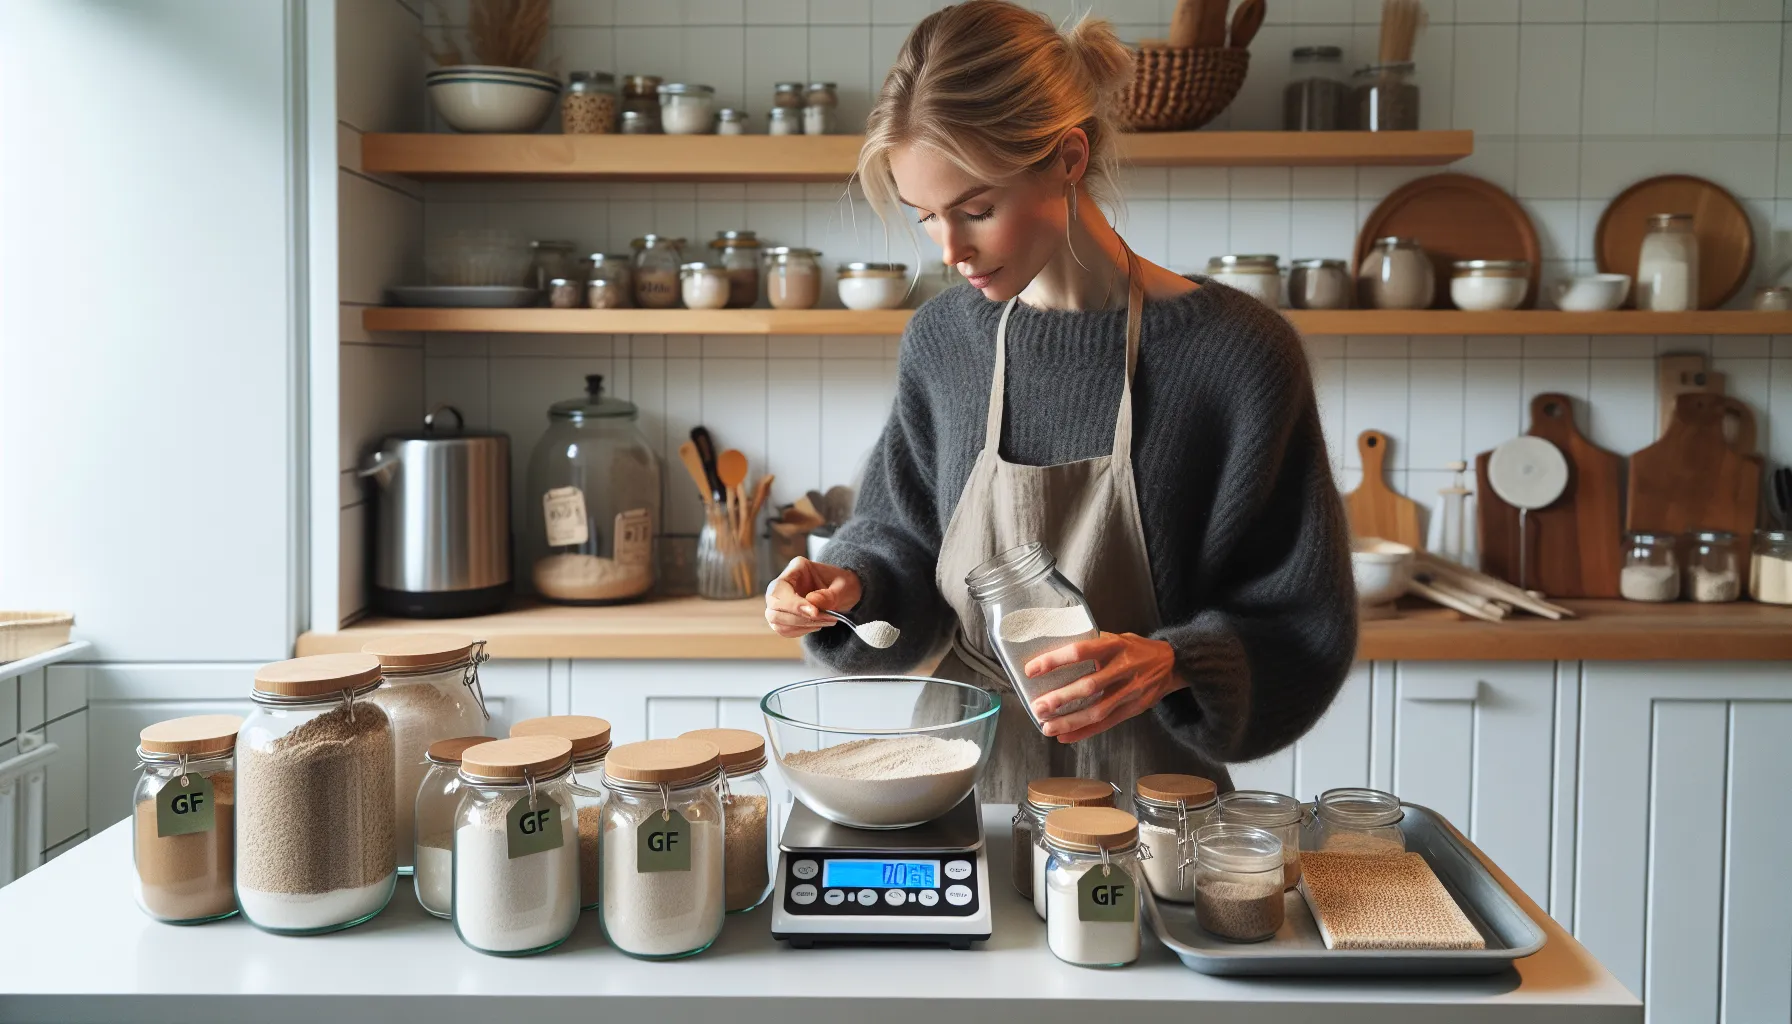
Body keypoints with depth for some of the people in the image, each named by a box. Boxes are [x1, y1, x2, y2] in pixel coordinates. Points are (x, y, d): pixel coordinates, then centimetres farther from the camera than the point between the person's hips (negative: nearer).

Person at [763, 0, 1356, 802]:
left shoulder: (1235, 352, -13)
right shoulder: (942, 342, 0)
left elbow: (1304, 625, -9)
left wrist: (1175, 663, -25)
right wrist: (853, 586, -8)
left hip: (1142, 790, -3)